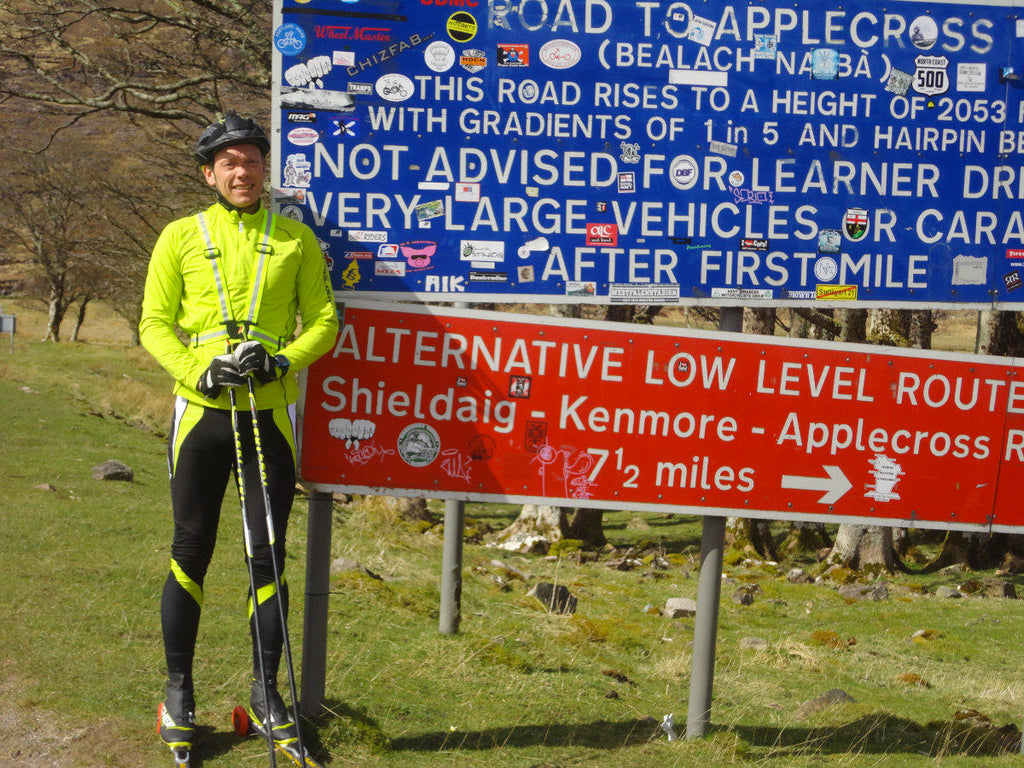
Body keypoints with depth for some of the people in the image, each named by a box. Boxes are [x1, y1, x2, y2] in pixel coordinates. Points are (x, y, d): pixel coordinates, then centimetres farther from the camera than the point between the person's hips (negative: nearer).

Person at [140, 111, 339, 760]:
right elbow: (155, 323, 4)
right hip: (201, 413, 0)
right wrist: (198, 371, -13)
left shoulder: (296, 238, 8)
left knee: (269, 555, 3)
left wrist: (283, 360, -12)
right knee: (191, 552, 4)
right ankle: (179, 690, 17)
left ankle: (266, 692, 15)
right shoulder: (181, 237, 5)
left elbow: (324, 321, 7)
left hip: (271, 412, 1)